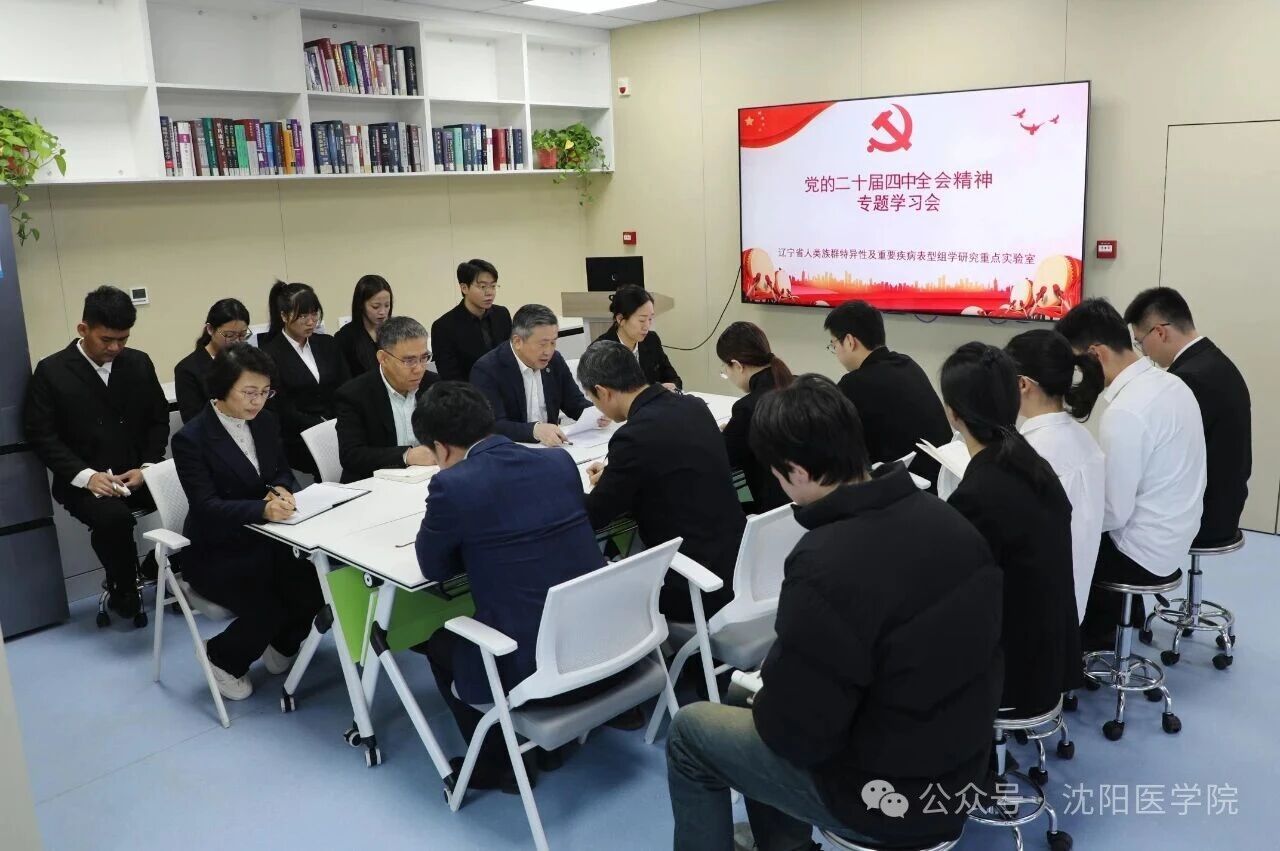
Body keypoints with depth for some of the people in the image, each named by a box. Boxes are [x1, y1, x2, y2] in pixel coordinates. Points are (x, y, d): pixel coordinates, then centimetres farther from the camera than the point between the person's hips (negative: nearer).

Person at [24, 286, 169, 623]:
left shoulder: (139, 363, 7)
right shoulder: (51, 371, -3)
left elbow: (159, 419, 10)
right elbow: (41, 435, -6)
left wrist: (147, 467, -7)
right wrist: (85, 475, -18)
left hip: (139, 473, 3)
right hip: (86, 481, -3)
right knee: (113, 516, -35)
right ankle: (124, 590, -7)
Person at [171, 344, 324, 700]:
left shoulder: (266, 423, 2)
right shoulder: (191, 439, -16)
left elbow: (284, 472, 10)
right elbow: (206, 507, -24)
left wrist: (281, 490, -16)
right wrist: (262, 509, -41)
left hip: (265, 540, 6)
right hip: (217, 553, -5)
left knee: (315, 590, -17)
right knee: (268, 610, -24)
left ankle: (281, 645, 15)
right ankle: (222, 658, 10)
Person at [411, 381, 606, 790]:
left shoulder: (452, 484, -12)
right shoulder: (560, 461, 4)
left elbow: (433, 566, 3)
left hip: (537, 666, -6)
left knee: (439, 643, 23)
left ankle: (498, 763, 28)